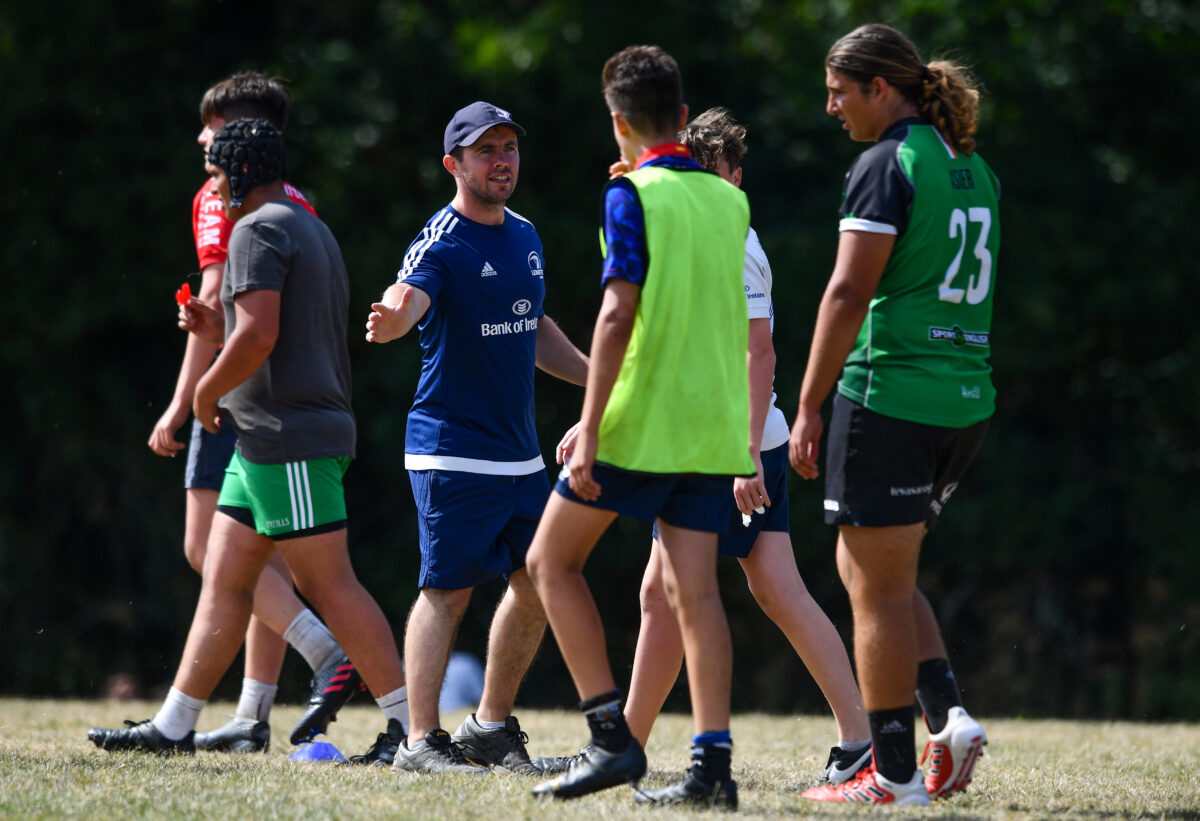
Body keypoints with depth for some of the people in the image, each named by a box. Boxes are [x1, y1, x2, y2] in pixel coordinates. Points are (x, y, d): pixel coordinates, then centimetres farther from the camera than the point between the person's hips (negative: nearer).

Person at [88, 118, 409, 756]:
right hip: (268, 441, 10)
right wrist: (218, 331, 19)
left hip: (288, 438, -10)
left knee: (329, 586, -10)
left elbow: (260, 334, -22)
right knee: (223, 578, 11)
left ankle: (410, 726, -10)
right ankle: (173, 727, 13)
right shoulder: (313, 231, 20)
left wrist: (206, 391, -8)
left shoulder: (259, 230, -11)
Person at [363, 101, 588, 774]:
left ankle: (492, 726, 21)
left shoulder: (525, 236, 13)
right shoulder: (441, 243, -12)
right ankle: (421, 740, -5)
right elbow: (408, 297, -33)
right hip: (453, 451, -8)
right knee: (449, 588, -8)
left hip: (520, 451, 8)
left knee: (538, 582, 9)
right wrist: (391, 320, -55)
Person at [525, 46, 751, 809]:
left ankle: (613, 736, 0)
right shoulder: (730, 201, 11)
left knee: (553, 560, 8)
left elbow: (618, 312, -16)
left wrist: (589, 429, -16)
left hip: (640, 425, -6)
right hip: (713, 428, 6)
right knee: (694, 589, 3)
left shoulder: (634, 195, -8)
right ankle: (713, 763, -6)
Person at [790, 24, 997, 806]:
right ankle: (951, 718, 5)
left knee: (878, 584, 0)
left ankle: (894, 773, 3)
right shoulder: (974, 169, 14)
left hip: (890, 396, -8)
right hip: (968, 398, 8)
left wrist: (809, 409, -12)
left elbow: (849, 294, -16)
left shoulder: (885, 166, -11)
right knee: (873, 569, 19)